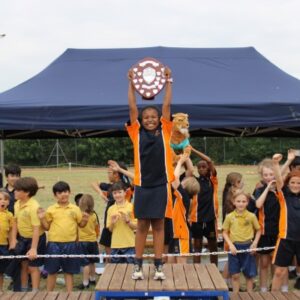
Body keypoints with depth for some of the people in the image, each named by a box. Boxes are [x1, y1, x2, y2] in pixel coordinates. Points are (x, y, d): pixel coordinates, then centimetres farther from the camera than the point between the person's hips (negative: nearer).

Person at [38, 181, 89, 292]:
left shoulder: (75, 209, 3)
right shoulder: (50, 209, 0)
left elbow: (81, 224, 10)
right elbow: (47, 227, 4)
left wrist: (85, 220, -10)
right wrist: (42, 218, -12)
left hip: (70, 244, 1)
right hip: (54, 244, -1)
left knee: (69, 271, 9)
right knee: (52, 271, 8)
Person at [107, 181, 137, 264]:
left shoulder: (131, 207, -2)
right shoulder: (111, 209, 7)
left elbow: (136, 226, -1)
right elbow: (110, 229, 11)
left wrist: (127, 221, -17)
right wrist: (112, 222, -8)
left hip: (129, 245, -3)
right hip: (115, 245, 3)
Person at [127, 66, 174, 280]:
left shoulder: (164, 131, 3)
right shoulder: (137, 133, 2)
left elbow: (167, 106, -1)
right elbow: (133, 108, -3)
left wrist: (168, 82, -5)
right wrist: (132, 84, -8)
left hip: (160, 184, 0)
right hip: (142, 184, 0)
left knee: (159, 225, 7)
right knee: (142, 225, 7)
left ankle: (159, 265, 12)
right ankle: (138, 265, 14)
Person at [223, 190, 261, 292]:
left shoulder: (252, 216, -3)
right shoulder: (229, 217, -2)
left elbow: (258, 231, 8)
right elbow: (225, 233, 5)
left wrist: (254, 244, -5)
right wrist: (231, 245, -8)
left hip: (248, 247, 0)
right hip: (234, 247, 0)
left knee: (249, 275, 8)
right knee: (235, 275, 5)